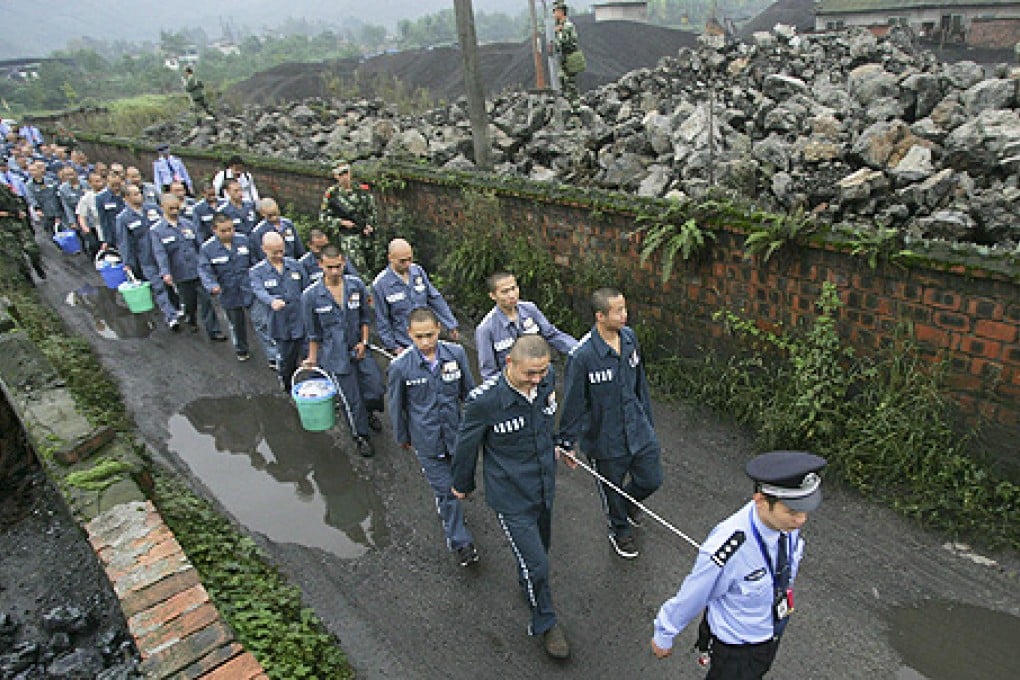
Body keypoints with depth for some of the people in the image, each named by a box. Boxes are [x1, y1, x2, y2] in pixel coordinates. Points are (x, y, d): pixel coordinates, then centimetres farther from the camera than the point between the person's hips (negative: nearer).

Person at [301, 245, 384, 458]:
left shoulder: (357, 286, -4)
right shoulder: (310, 295, -11)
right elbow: (313, 332, 0)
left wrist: (364, 341, -1)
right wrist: (313, 358, 5)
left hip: (359, 348, 3)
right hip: (335, 355, -3)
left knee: (376, 388, 2)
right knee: (351, 399, 5)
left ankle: (369, 412, 38)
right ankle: (361, 436, 28)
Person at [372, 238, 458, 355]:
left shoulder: (418, 271, -3)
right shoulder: (380, 284, -13)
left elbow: (436, 300, 5)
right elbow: (382, 321, -7)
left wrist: (451, 325, 5)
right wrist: (393, 347, -7)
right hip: (404, 347, -4)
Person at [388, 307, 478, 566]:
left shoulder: (456, 354, -13)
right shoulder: (400, 367, -18)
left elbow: (468, 392, 2)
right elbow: (396, 407, -3)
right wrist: (402, 438, 8)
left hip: (455, 432, 3)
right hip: (426, 439, -3)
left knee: (457, 480, 22)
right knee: (445, 489, 4)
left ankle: (447, 511, 53)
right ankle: (460, 542, 21)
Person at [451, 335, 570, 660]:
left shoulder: (548, 377, -15)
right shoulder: (484, 400, -31)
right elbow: (466, 444, -12)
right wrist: (462, 484, 4)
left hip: (545, 484, 6)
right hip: (511, 496, -5)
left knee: (540, 544, 27)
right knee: (536, 564, 3)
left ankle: (525, 580, 59)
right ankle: (546, 623, 31)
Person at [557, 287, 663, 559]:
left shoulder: (629, 337, -7)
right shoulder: (581, 356, -27)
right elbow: (573, 403, -16)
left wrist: (647, 420, 16)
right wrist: (567, 442, -7)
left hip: (639, 431, 5)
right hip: (605, 440, -5)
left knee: (652, 480, 17)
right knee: (612, 491, 18)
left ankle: (629, 501, 52)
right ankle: (621, 531, 48)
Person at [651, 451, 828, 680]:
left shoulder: (788, 518, -25)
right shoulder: (727, 550, -43)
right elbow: (690, 598, -25)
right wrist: (663, 636, -9)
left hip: (772, 630, 6)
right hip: (734, 644, -6)